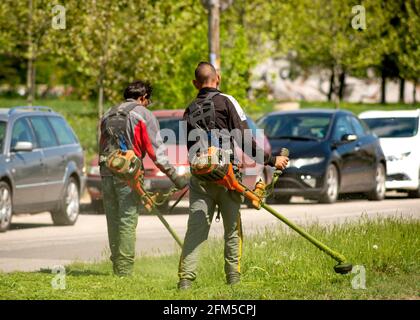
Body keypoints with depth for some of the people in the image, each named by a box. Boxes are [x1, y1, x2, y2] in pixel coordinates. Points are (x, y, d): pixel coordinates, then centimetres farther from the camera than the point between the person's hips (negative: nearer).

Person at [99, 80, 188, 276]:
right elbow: (156, 150, -3)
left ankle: (117, 266, 13)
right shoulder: (143, 114, 3)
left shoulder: (108, 115, 22)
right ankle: (125, 270, -7)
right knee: (127, 221, -4)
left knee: (113, 221, 10)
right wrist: (174, 176, -2)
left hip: (107, 171, 6)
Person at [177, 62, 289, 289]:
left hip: (199, 177, 3)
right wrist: (270, 160, -1)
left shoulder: (189, 111, 13)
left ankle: (186, 277, -10)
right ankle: (233, 277, 7)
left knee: (195, 229, 0)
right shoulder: (226, 102, -2)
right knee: (232, 230, 8)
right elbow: (243, 138, -8)